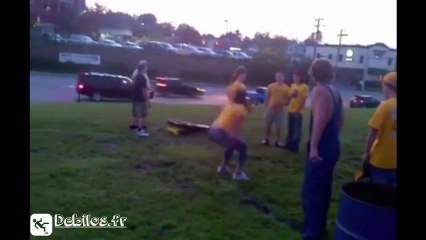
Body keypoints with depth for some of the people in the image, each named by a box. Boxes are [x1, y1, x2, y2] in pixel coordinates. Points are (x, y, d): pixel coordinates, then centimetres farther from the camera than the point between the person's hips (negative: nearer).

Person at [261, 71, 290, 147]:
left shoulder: (286, 88, -2)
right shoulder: (271, 86, 2)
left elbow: (287, 100, 0)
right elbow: (267, 97, 6)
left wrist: (282, 103, -18)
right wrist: (266, 107, 3)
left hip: (280, 110, -1)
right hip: (270, 108, 1)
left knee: (278, 126, 3)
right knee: (267, 125, 8)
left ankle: (278, 141, 14)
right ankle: (266, 139, 19)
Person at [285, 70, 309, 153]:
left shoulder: (305, 87, -10)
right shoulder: (293, 85, 11)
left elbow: (304, 100, -13)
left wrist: (298, 110, -17)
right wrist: (292, 94, -7)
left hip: (298, 112, -6)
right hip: (290, 110, 6)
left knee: (297, 130, 0)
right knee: (290, 129, 13)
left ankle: (295, 147, 5)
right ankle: (288, 144, 23)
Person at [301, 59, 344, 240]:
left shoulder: (319, 90, -15)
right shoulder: (335, 92, 13)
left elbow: (319, 119, -30)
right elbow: (340, 121, 21)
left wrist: (313, 146, -34)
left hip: (321, 147, -9)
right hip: (332, 146, 10)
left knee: (311, 190, -5)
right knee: (323, 188, 18)